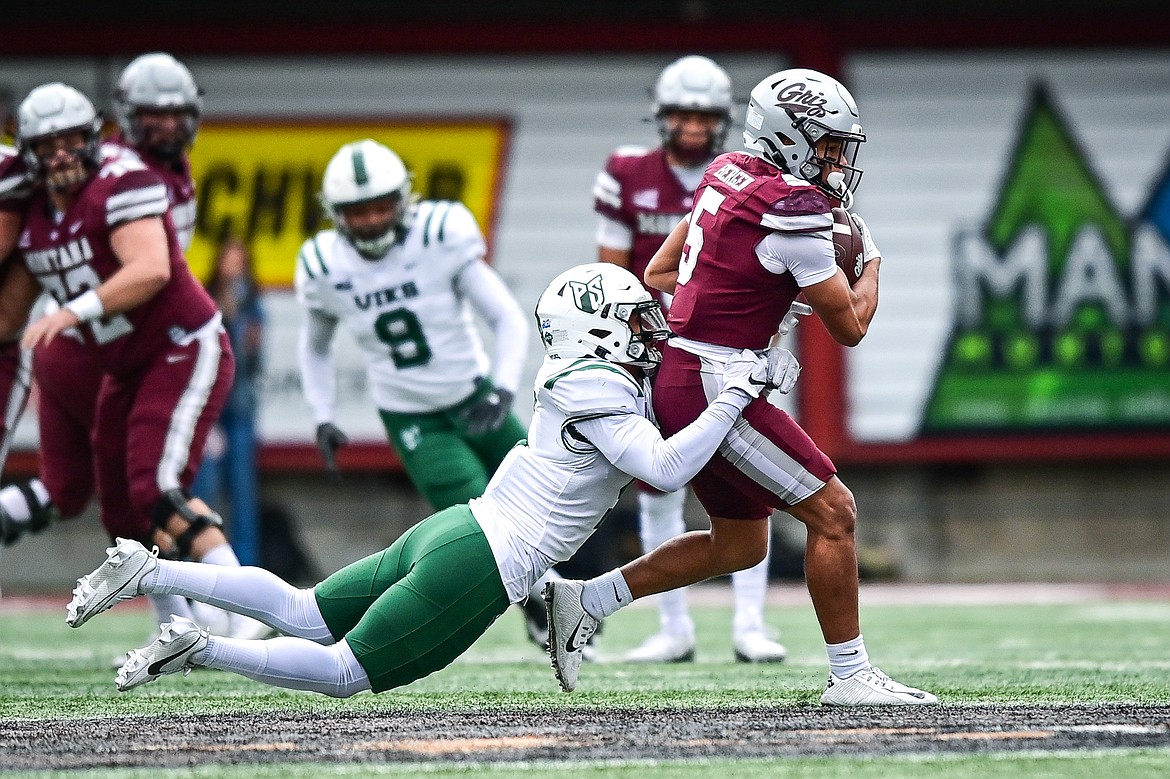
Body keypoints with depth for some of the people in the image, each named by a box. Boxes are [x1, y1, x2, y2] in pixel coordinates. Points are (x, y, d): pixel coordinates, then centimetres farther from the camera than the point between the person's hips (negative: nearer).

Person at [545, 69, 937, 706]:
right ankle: (850, 675, 0)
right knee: (833, 513, -4)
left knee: (739, 544, 19)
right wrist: (870, 264, 10)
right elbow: (849, 325, -9)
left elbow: (658, 275, 18)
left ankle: (583, 602, 21)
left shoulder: (729, 175, 10)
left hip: (678, 374, 10)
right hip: (712, 385, -10)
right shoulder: (793, 210, -17)